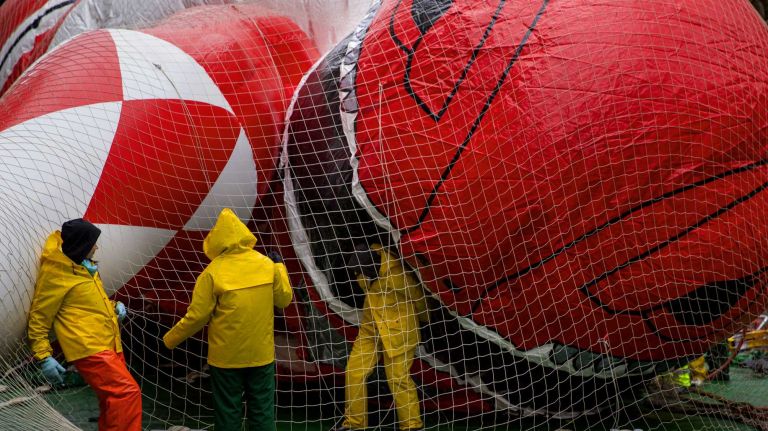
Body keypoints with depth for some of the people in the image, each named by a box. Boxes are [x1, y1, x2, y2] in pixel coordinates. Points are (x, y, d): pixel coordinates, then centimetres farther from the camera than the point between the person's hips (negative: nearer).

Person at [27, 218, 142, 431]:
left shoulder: (85, 266, 15)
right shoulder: (55, 273, -11)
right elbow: (38, 319, -7)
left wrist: (113, 306, 10)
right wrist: (44, 357, -11)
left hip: (109, 345, 9)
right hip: (89, 349, -9)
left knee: (112, 398, 13)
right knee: (127, 393, -18)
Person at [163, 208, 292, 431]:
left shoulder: (214, 271, -12)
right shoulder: (266, 264, -4)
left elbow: (197, 316, -10)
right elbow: (284, 299, 7)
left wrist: (170, 339, 4)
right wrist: (280, 266, 21)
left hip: (226, 356, -2)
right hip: (261, 353, 2)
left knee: (228, 412, 9)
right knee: (262, 410, 11)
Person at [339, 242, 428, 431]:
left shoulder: (396, 274, -26)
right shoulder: (366, 260, -7)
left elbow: (418, 297, -10)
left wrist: (425, 318, 6)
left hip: (397, 329, -7)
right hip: (370, 327, 7)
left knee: (398, 377, -5)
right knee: (354, 372, 5)